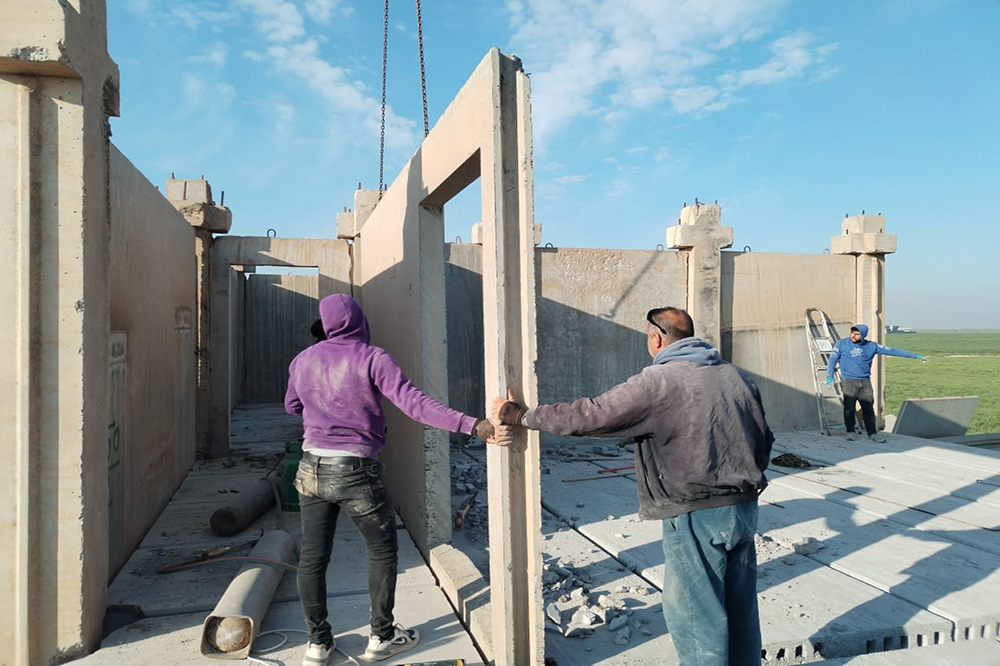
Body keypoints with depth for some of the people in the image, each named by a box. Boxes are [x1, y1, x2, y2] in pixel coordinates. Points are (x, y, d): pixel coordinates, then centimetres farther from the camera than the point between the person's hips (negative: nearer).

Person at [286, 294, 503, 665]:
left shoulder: (303, 360, 5)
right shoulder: (371, 358, -11)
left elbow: (292, 406, 22)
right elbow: (414, 403, -22)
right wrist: (471, 425, -28)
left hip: (312, 468, 5)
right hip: (356, 471, -4)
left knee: (312, 557, 14)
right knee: (382, 551, 14)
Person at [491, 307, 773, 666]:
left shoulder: (657, 381, -14)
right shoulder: (737, 376, 7)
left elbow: (589, 416, -16)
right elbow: (764, 440, 12)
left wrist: (518, 415, -6)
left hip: (697, 518, -7)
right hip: (745, 509, 8)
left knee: (695, 613, 6)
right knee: (740, 606, 19)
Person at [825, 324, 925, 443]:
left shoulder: (871, 346, 6)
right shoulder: (842, 344, 1)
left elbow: (891, 351, 8)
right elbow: (833, 359, 1)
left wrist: (914, 355, 9)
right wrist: (830, 376, -11)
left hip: (865, 382, 2)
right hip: (848, 382, -2)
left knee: (869, 408, 3)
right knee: (849, 408, -4)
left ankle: (872, 433, 11)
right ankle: (851, 432, 7)